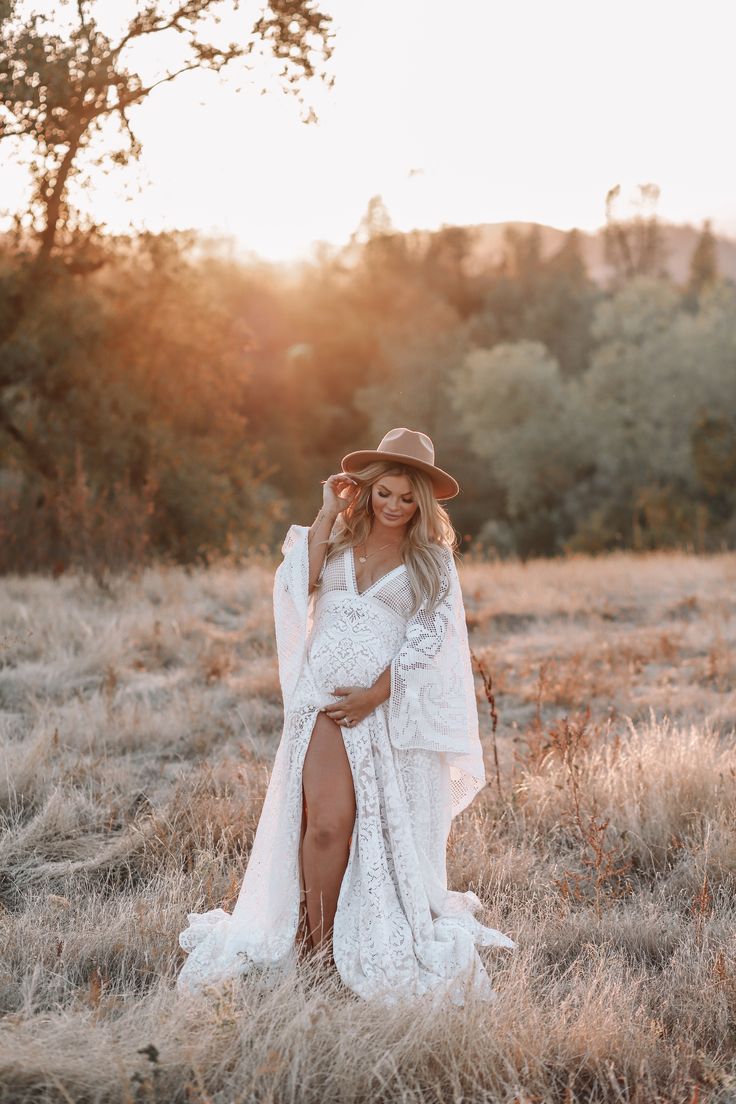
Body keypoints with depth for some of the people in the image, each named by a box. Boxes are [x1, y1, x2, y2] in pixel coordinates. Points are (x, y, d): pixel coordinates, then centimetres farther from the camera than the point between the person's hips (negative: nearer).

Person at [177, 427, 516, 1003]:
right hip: (325, 698, 0)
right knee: (327, 822, -13)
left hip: (389, 705, 0)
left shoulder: (432, 557, 7)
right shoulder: (337, 537, 12)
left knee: (387, 833, 2)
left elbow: (429, 638, -1)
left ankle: (377, 953, 15)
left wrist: (375, 693, -10)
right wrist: (328, 514, -3)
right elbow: (294, 585, -6)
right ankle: (321, 954, -5)